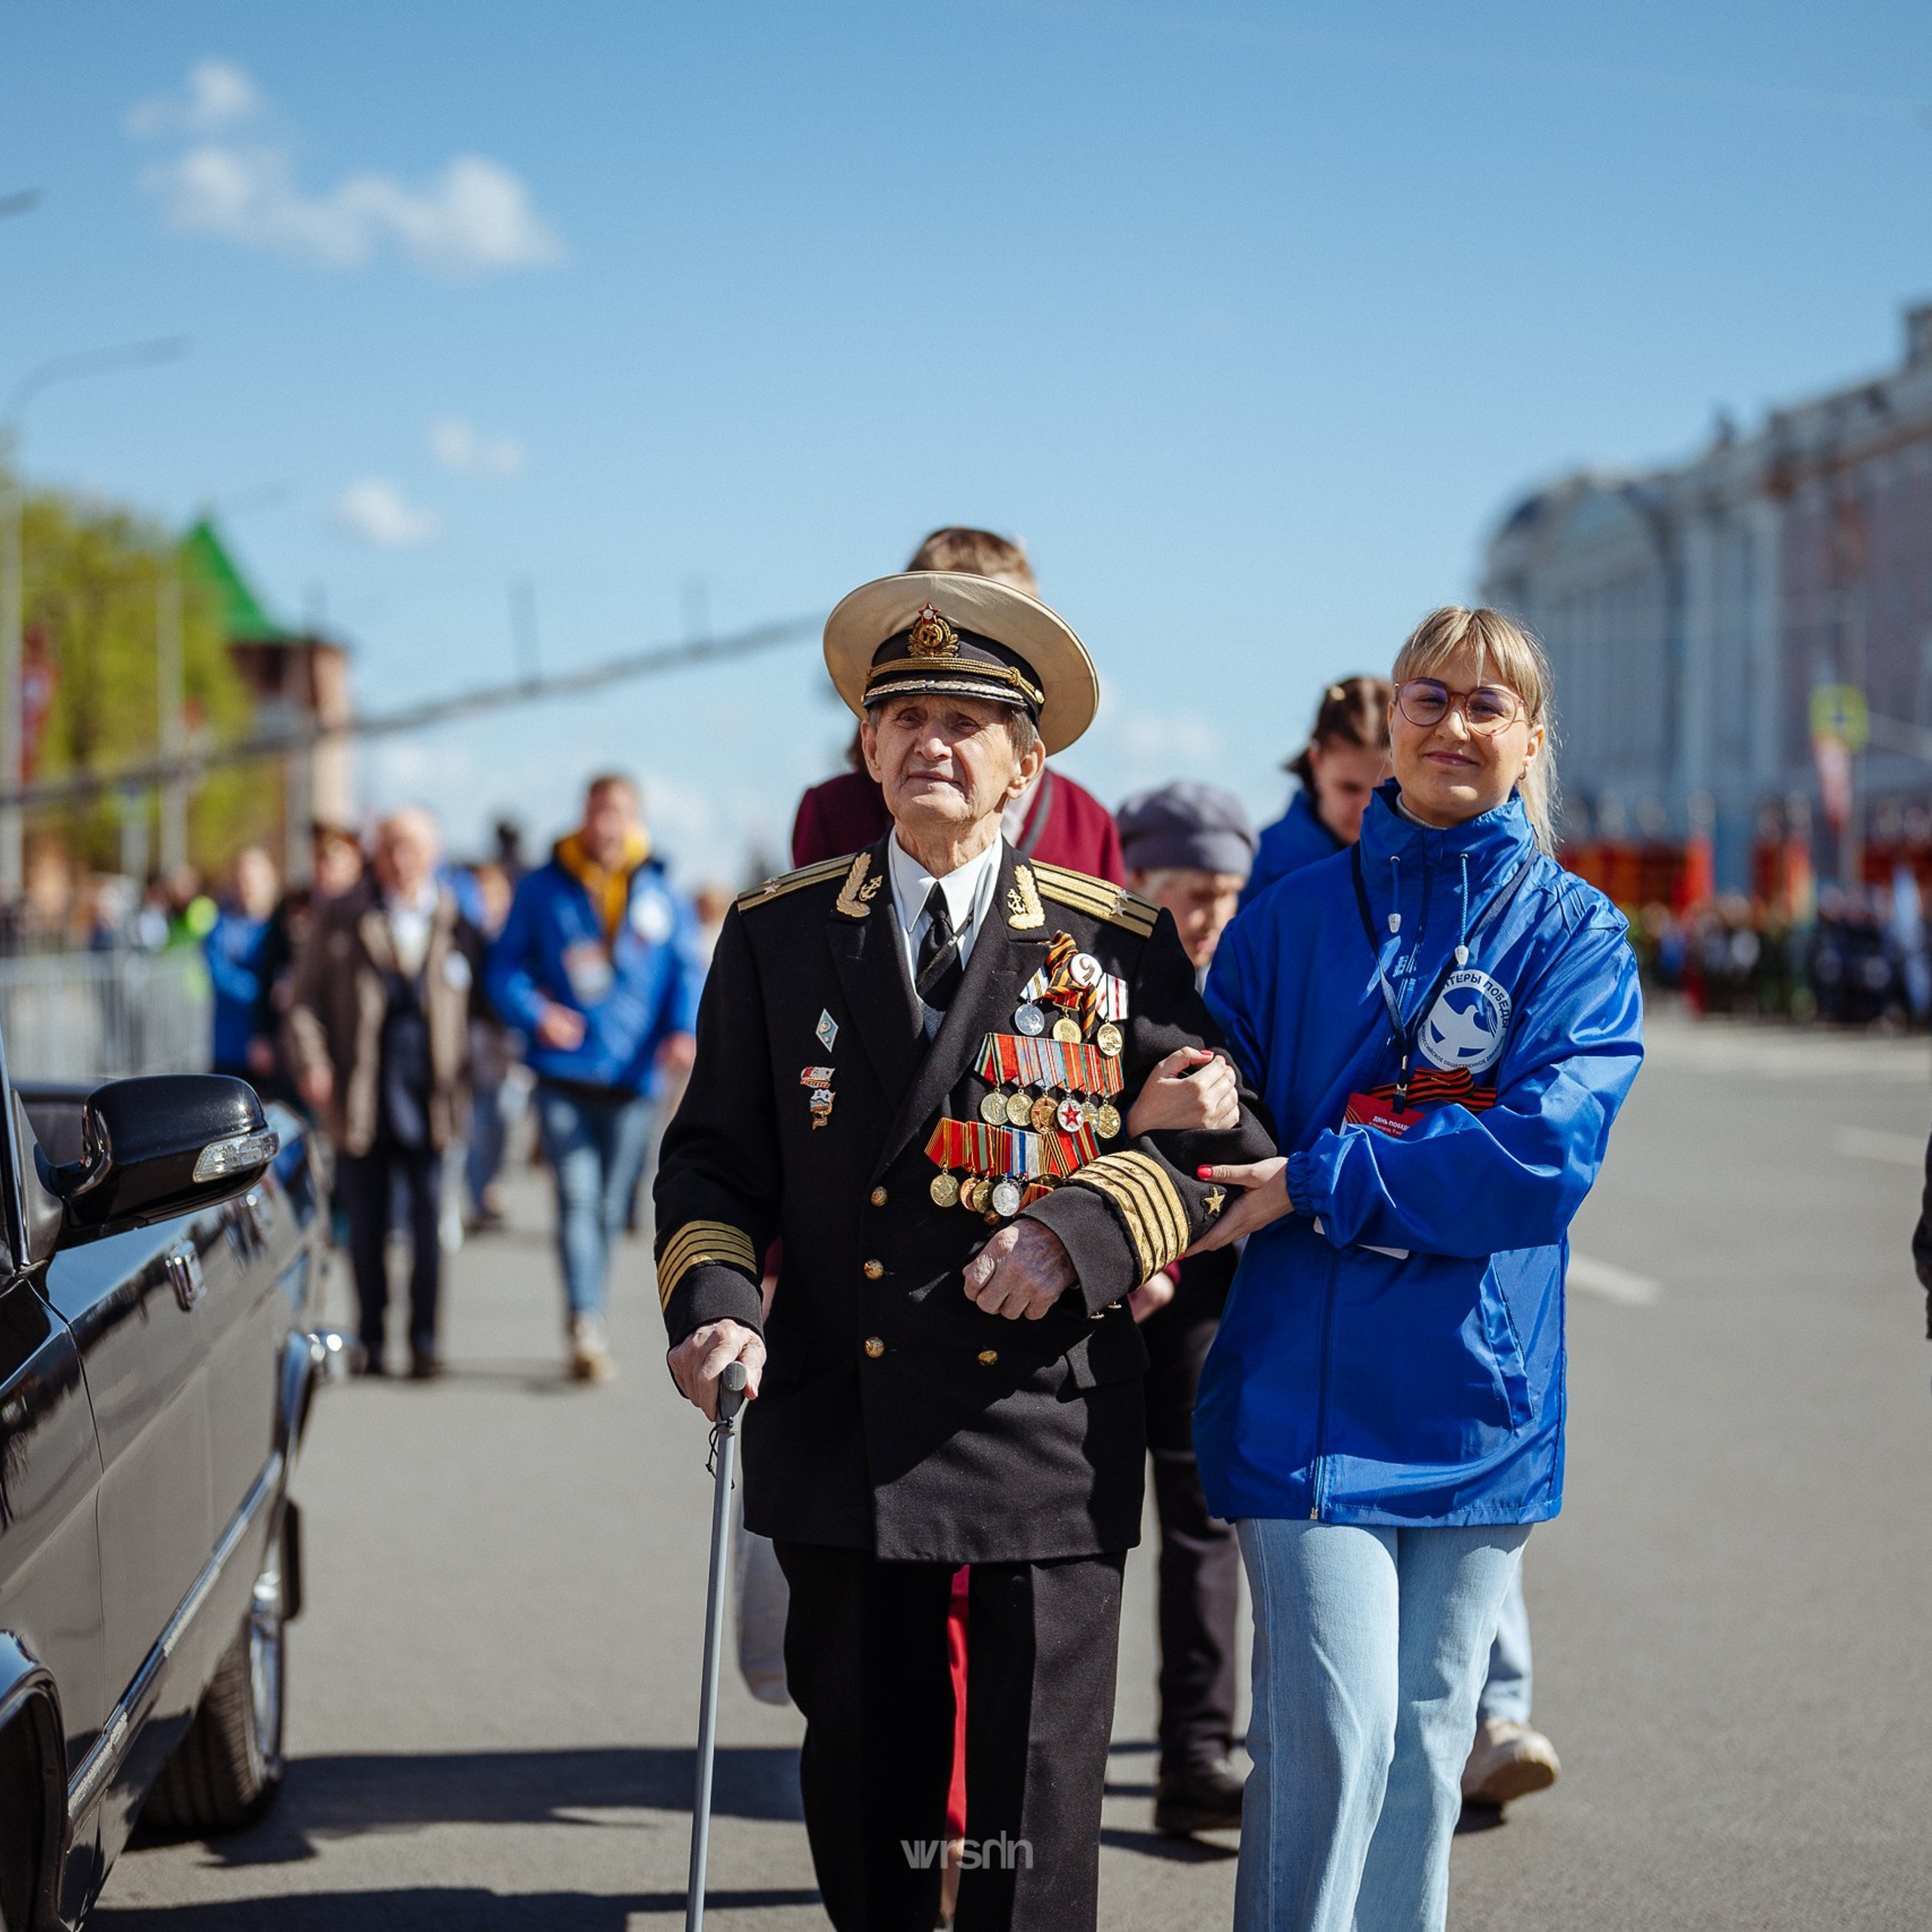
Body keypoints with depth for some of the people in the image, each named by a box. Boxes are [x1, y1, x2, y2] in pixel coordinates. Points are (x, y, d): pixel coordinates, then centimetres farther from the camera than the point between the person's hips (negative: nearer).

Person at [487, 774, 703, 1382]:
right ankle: (586, 1330, -18)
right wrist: (534, 1013, -13)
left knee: (610, 1207, 10)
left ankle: (590, 1330, 23)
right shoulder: (543, 889, 4)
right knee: (576, 1199, -12)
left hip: (632, 1076, 2)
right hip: (563, 1074, -2)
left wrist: (684, 1029, -11)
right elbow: (506, 965, 6)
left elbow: (688, 971, 8)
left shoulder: (662, 897, 7)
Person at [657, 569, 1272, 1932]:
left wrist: (1081, 1229, -13)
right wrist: (713, 1300, -8)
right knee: (862, 1794, 11)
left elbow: (1221, 1137, 3)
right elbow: (715, 1159, 10)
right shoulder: (777, 938, 8)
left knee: (1034, 1817, 0)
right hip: (842, 1438, 2)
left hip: (1051, 1438, -2)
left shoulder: (1119, 942, 3)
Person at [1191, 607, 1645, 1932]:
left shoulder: (1574, 933, 1)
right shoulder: (1295, 917, 6)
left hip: (1479, 1398, 1)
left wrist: (1321, 1182, -17)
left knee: (1427, 1739, 10)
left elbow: (1549, 1147, -13)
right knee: (1333, 1733, -10)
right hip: (1309, 1387, -1)